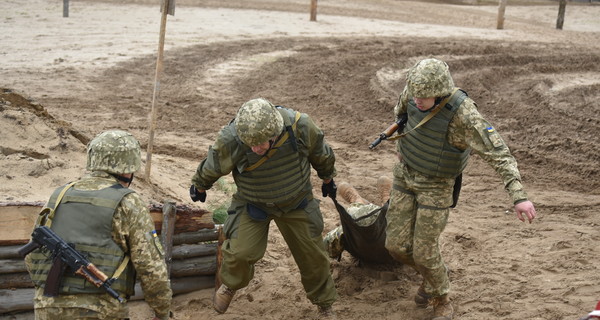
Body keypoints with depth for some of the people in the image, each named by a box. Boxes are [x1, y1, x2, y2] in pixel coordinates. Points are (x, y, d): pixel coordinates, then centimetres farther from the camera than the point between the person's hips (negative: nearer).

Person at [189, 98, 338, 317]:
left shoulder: (300, 126, -29)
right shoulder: (230, 140, -33)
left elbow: (320, 153, -5)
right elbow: (212, 166, -10)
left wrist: (328, 178, 12)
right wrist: (199, 186, 10)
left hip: (297, 201, 1)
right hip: (252, 204, -1)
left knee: (312, 254, 8)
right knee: (240, 252, -15)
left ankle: (325, 304, 34)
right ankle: (230, 285, 22)